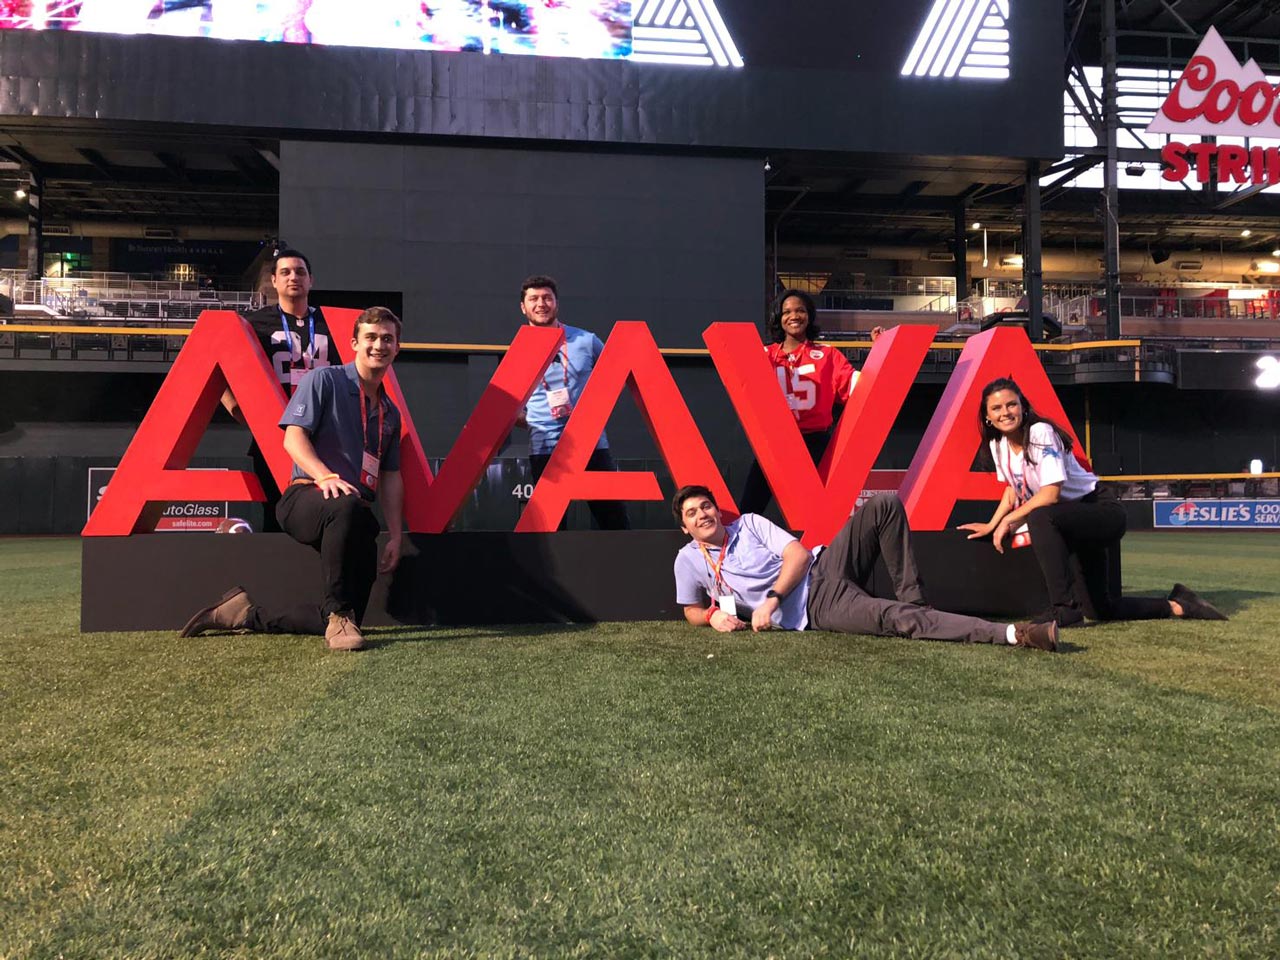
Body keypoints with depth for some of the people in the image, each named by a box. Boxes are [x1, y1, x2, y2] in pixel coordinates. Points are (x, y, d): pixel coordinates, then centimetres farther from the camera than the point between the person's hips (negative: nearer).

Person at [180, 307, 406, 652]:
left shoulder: (390, 413, 21)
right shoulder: (324, 380, 3)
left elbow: (391, 478, 19)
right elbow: (293, 437, -8)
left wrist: (395, 536, 9)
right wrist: (326, 476, -26)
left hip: (358, 517, 6)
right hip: (306, 498, -6)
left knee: (347, 620, -7)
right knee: (346, 505, -44)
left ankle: (248, 614, 10)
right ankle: (337, 613, -30)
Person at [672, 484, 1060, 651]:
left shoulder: (749, 523, 12)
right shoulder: (688, 561, 8)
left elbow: (798, 555, 4)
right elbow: (691, 611, 19)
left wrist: (770, 599, -11)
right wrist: (713, 616, -5)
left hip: (823, 568, 4)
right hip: (815, 609, -4)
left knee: (885, 505, -15)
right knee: (894, 619, -30)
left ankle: (913, 602, -9)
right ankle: (1012, 634, -34)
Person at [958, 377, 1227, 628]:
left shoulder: (1040, 433, -21)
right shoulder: (997, 445, 1)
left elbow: (1051, 493, -29)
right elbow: (1013, 489, 15)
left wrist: (1009, 520, -23)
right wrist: (992, 525, 6)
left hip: (1102, 511, -8)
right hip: (1070, 520, 8)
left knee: (1040, 517, -39)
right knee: (1102, 609, 7)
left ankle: (1064, 607, -32)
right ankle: (1177, 605, 27)